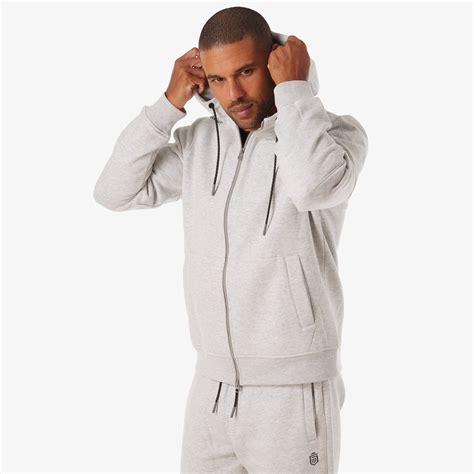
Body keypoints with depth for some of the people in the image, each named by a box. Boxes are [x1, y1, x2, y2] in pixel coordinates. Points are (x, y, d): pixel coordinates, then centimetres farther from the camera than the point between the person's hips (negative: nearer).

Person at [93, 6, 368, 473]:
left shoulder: (337, 133, -11)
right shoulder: (199, 141, 6)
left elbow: (313, 185, -35)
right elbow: (115, 192, -1)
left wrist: (294, 86, -21)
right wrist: (171, 101, -6)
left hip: (293, 394, -5)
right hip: (212, 389, 6)